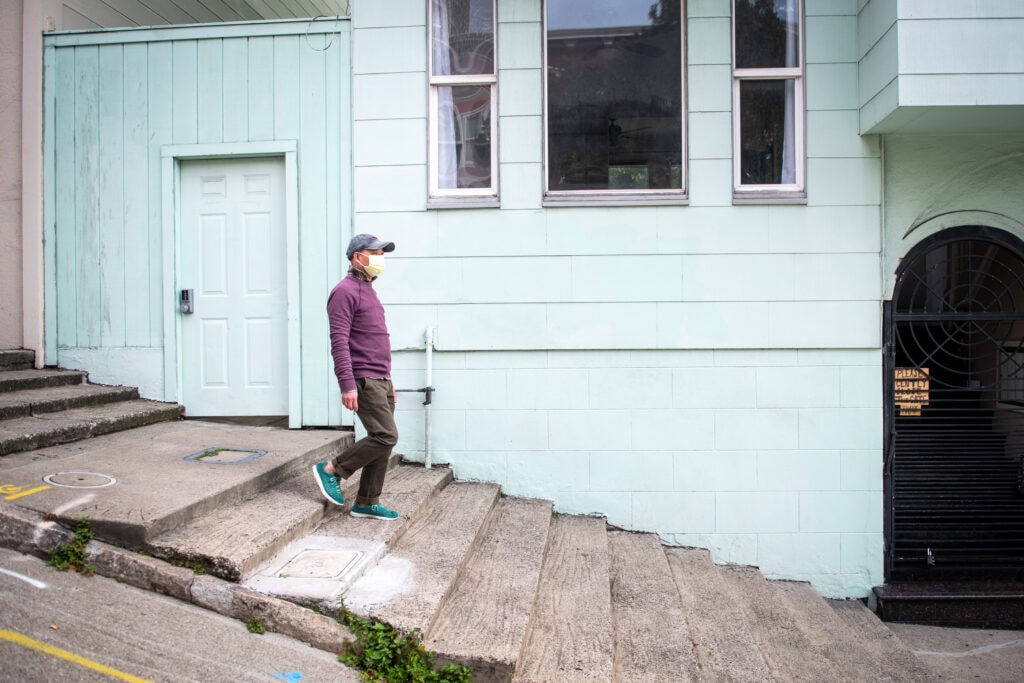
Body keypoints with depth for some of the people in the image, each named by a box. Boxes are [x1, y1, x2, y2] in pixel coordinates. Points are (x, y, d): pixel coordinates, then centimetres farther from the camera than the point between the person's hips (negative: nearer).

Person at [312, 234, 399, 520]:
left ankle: (366, 503, 16)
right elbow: (339, 342, -17)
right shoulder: (345, 291, -9)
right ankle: (330, 470, 3)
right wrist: (347, 385, -24)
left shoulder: (368, 291, 20)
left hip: (381, 379, 9)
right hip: (363, 380, -9)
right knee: (386, 436, -13)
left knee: (382, 441, 8)